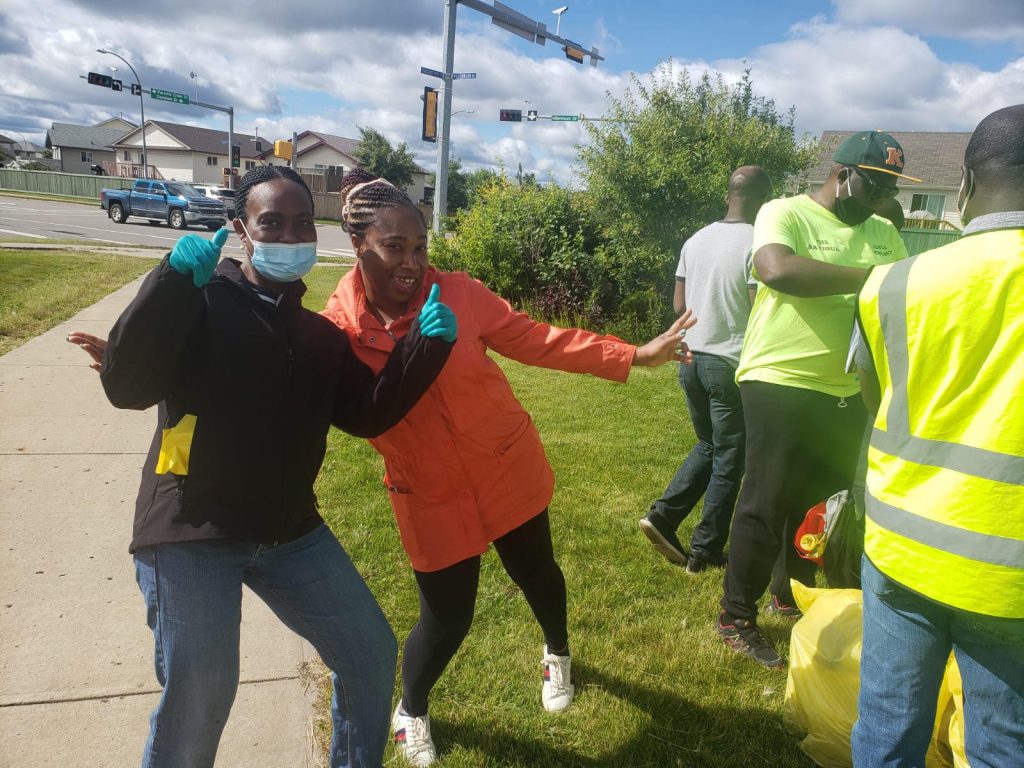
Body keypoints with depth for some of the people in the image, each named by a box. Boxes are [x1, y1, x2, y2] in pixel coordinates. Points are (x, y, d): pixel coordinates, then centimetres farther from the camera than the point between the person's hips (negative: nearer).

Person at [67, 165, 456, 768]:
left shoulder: (319, 334, 11)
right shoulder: (202, 301, -6)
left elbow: (370, 414, 4)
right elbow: (127, 387, -19)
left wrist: (428, 344, -8)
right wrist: (175, 280, -30)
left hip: (290, 533, 6)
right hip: (192, 533, -5)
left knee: (372, 654, 12)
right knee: (197, 700, -6)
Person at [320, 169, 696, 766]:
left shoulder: (458, 292, -11)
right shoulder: (339, 329, -13)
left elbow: (535, 338, -8)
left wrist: (633, 355, -11)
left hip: (508, 467, 2)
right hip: (430, 496, -2)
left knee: (536, 573, 20)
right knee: (447, 619, 6)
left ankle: (558, 655, 55)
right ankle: (410, 711, 40)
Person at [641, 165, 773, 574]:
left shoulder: (696, 240, 6)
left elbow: (679, 306, 9)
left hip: (692, 357, 6)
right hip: (732, 364, -6)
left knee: (707, 447, 23)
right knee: (729, 461, 8)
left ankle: (662, 516, 14)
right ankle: (705, 551, 17)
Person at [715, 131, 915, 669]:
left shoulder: (883, 233, 13)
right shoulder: (785, 213, -8)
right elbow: (777, 269, -29)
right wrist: (874, 277, -27)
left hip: (848, 392, 7)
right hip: (780, 384, -7)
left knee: (824, 501, 18)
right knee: (765, 504, 0)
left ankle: (791, 595, 38)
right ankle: (737, 619, 16)